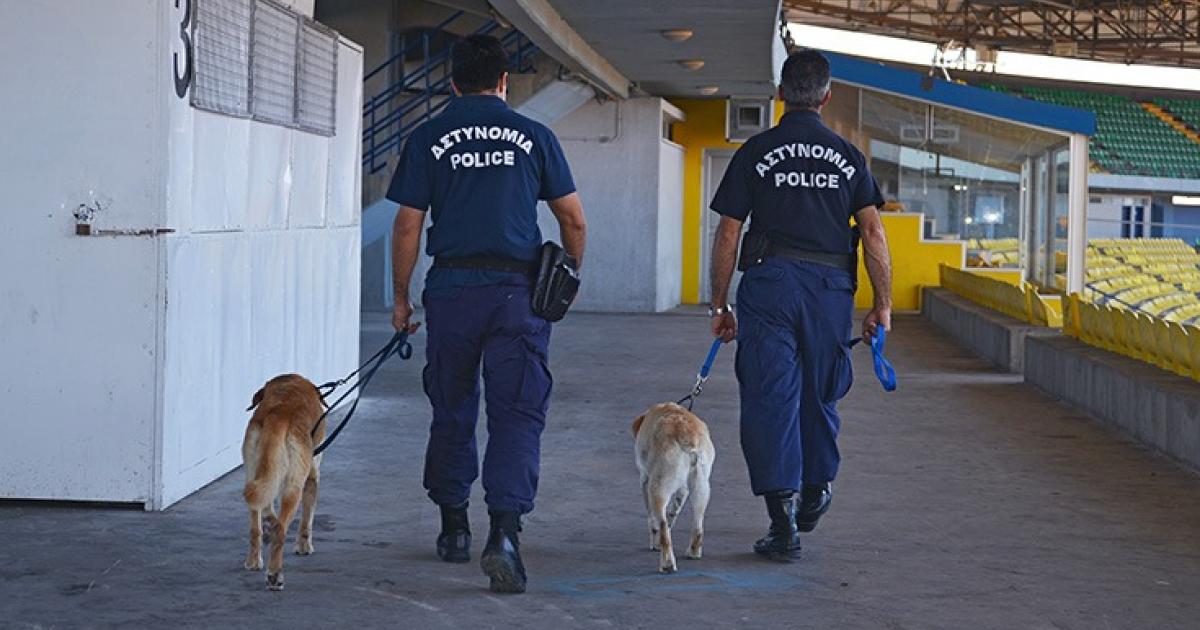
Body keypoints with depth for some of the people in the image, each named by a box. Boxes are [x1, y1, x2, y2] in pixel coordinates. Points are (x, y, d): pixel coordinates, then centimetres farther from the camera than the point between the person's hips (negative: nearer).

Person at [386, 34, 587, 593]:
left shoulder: (428, 139, 4)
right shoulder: (533, 137, 4)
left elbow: (408, 226, 2)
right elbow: (573, 220, 6)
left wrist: (401, 297, 12)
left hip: (451, 290, 1)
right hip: (516, 291, -1)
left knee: (452, 412, 16)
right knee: (516, 415, -2)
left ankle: (454, 527, 26)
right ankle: (504, 532, -18)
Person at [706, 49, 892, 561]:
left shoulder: (756, 152, 3)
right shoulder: (847, 156, 8)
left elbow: (728, 234, 1)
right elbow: (873, 232, 3)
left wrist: (720, 304, 8)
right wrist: (882, 306, 6)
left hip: (769, 284, -2)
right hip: (830, 288, 3)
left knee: (770, 399, -1)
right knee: (820, 395, 19)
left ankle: (782, 520, -8)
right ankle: (814, 494, 38)